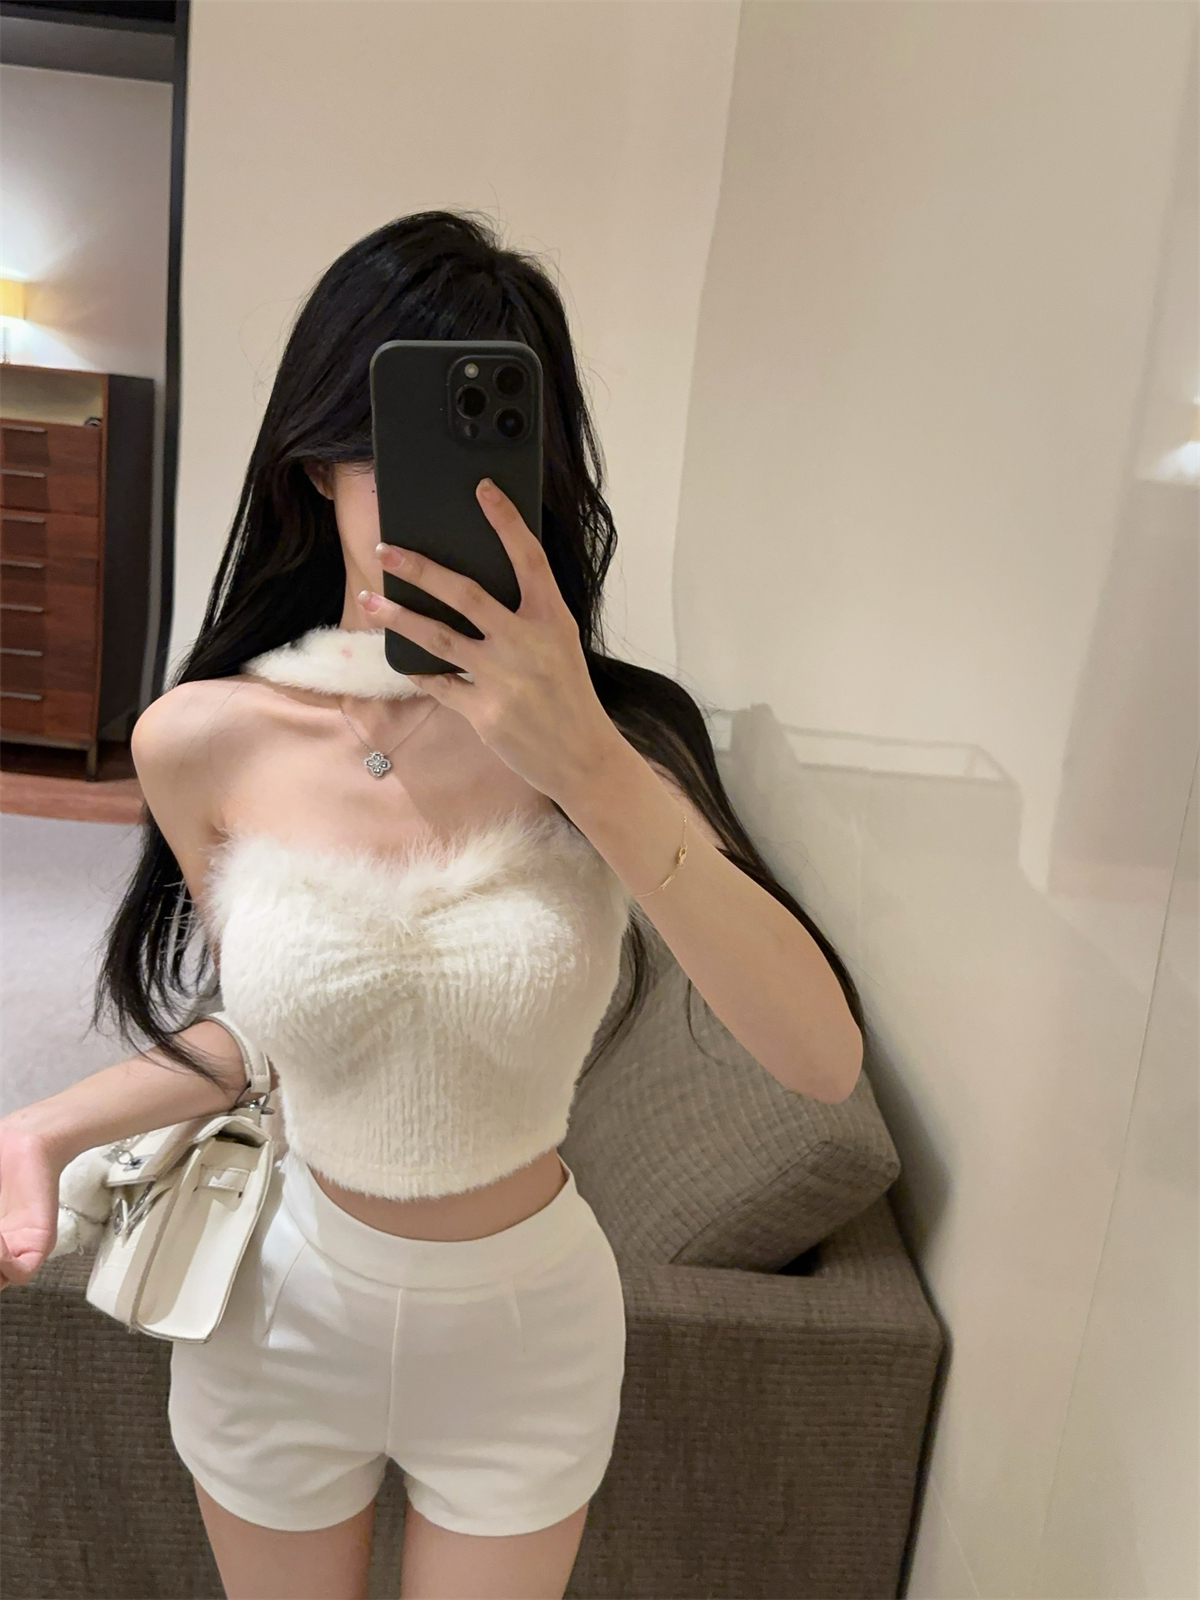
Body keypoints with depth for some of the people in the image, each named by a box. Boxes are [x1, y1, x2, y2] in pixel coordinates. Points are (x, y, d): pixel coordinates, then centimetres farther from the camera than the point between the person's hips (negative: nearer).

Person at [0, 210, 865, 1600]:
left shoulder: (615, 739, -19)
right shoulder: (205, 742, -16)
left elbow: (823, 1057, -30)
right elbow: (260, 1024, 1)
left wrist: (589, 767, -37)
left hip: (527, 1333, -1)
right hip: (281, 1314, 1)